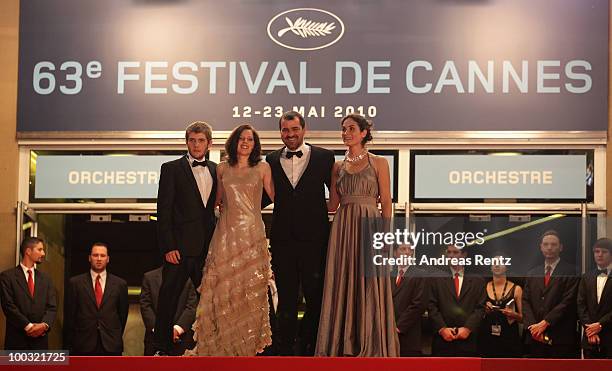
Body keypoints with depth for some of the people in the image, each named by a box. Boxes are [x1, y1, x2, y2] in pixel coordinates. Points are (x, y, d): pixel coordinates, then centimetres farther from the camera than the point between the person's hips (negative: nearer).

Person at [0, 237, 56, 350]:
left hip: (40, 340, 4)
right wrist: (28, 326, -15)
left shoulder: (45, 279, 15)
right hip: (17, 340, -4)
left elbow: (52, 307, 7)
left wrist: (44, 325, -13)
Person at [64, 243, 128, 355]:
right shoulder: (75, 283, 4)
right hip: (83, 346, -1)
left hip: (111, 346, 1)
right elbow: (69, 316, 5)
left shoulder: (120, 284, 7)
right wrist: (69, 346, 5)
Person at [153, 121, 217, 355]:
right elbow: (164, 211, -5)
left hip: (208, 248, 4)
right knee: (169, 298, -1)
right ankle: (162, 349, 8)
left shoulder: (215, 170, 13)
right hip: (179, 247, -4)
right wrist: (168, 247, -12)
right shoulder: (171, 169, 0)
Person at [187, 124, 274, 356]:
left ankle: (248, 344, 11)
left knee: (250, 290, -1)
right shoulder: (222, 169, 10)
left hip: (251, 233, -2)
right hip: (226, 233, 2)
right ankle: (222, 344, 12)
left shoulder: (262, 168, 5)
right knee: (222, 289, 0)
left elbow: (274, 196, 6)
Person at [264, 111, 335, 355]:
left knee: (316, 298, 6)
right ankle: (285, 349, 22)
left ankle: (307, 348, 22)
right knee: (286, 299, 11)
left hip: (314, 240, -1)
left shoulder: (324, 157, 1)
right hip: (283, 241, 1)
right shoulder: (272, 160, 6)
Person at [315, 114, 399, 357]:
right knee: (342, 286, 3)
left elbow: (386, 203, -2)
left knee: (369, 286, -1)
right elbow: (332, 204, 11)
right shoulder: (338, 166, 13)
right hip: (342, 229, 4)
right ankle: (345, 346, 11)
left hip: (369, 227, -4)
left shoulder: (379, 163, 2)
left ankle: (371, 347, 7)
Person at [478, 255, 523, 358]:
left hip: (509, 337, -1)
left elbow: (522, 318, 8)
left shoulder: (516, 289, 4)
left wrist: (513, 314, -11)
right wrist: (484, 311, -3)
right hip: (487, 337, 1)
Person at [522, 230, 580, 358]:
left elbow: (568, 302, -8)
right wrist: (533, 326, -5)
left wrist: (545, 323, -11)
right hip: (535, 337, 4)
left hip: (561, 338, -4)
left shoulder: (570, 272, 1)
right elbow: (525, 301, 11)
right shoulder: (532, 273, 17)